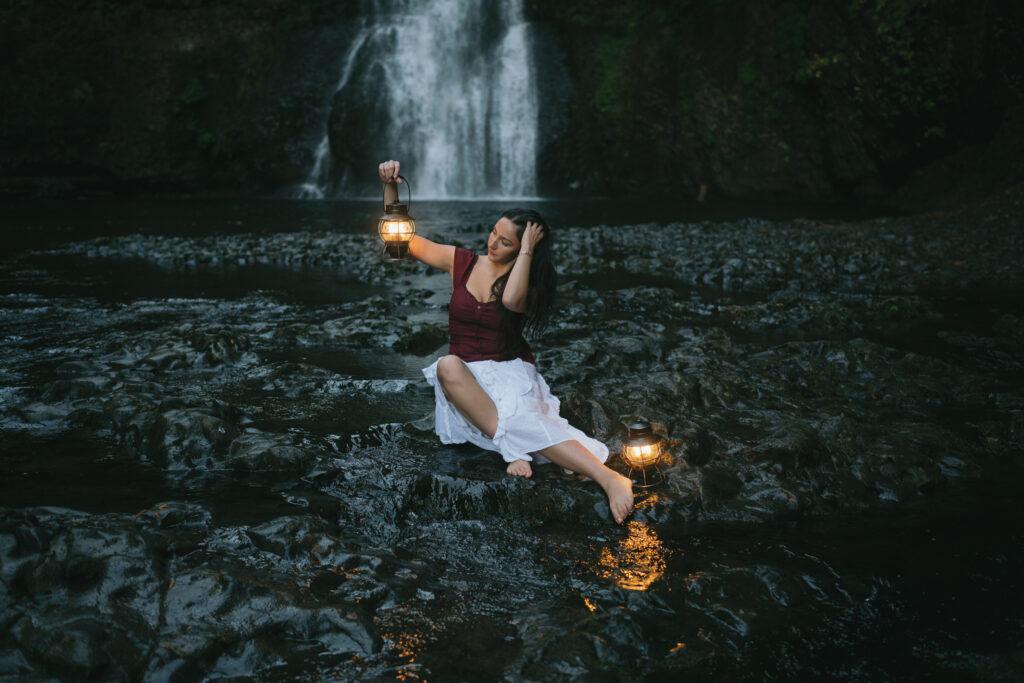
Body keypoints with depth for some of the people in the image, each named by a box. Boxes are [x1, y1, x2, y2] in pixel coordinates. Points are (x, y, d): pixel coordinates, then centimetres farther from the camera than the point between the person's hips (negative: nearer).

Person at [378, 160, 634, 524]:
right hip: (466, 375, 3)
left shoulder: (529, 282, 1)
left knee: (524, 418, -37)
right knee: (448, 365, -35)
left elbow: (511, 299, -26)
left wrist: (527, 250, -17)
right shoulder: (461, 262, 8)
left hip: (511, 370, -3)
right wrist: (390, 186, -6)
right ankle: (516, 450, -40)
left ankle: (609, 478, -50)